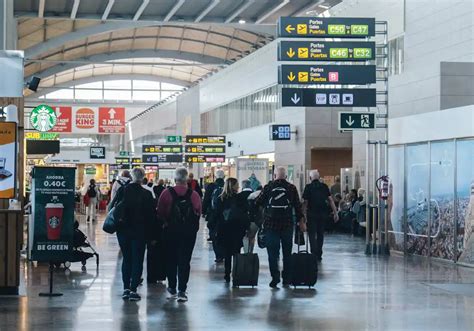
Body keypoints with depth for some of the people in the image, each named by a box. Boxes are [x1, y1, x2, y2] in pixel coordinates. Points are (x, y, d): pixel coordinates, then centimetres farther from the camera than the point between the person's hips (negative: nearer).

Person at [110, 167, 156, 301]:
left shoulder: (122, 191, -5)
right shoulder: (146, 194, -9)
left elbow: (112, 207, -1)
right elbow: (151, 215, -6)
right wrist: (151, 234, 2)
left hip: (123, 231, 2)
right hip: (140, 232, -2)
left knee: (126, 259, 14)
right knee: (137, 260, 4)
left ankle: (126, 288, 14)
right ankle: (133, 290, -1)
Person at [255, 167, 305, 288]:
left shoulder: (267, 188, 1)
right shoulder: (291, 188, 0)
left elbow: (257, 203, 6)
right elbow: (298, 206, 1)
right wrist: (301, 221, 8)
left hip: (270, 224, 0)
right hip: (287, 224, 1)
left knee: (273, 253, 2)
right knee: (287, 253, 10)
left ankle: (275, 278, -7)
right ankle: (286, 279, 12)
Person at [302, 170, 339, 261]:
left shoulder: (308, 187, -4)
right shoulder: (324, 186, 5)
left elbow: (305, 202, -6)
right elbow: (330, 200, 1)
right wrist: (335, 213, 3)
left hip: (312, 214, -3)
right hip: (323, 213, 3)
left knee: (312, 234, 0)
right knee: (320, 234, 13)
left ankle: (314, 255, -11)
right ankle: (319, 255, 15)